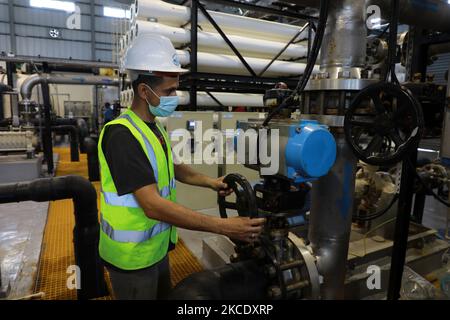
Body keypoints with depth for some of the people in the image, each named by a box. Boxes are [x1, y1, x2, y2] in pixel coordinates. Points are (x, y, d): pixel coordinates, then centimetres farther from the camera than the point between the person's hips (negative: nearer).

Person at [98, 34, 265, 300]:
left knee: (165, 295, 25)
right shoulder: (121, 135, -26)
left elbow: (170, 168, 18)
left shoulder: (154, 128, 5)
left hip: (157, 245, 8)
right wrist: (223, 226, -34)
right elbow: (153, 205, -32)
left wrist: (209, 182, 3)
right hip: (132, 254, -8)